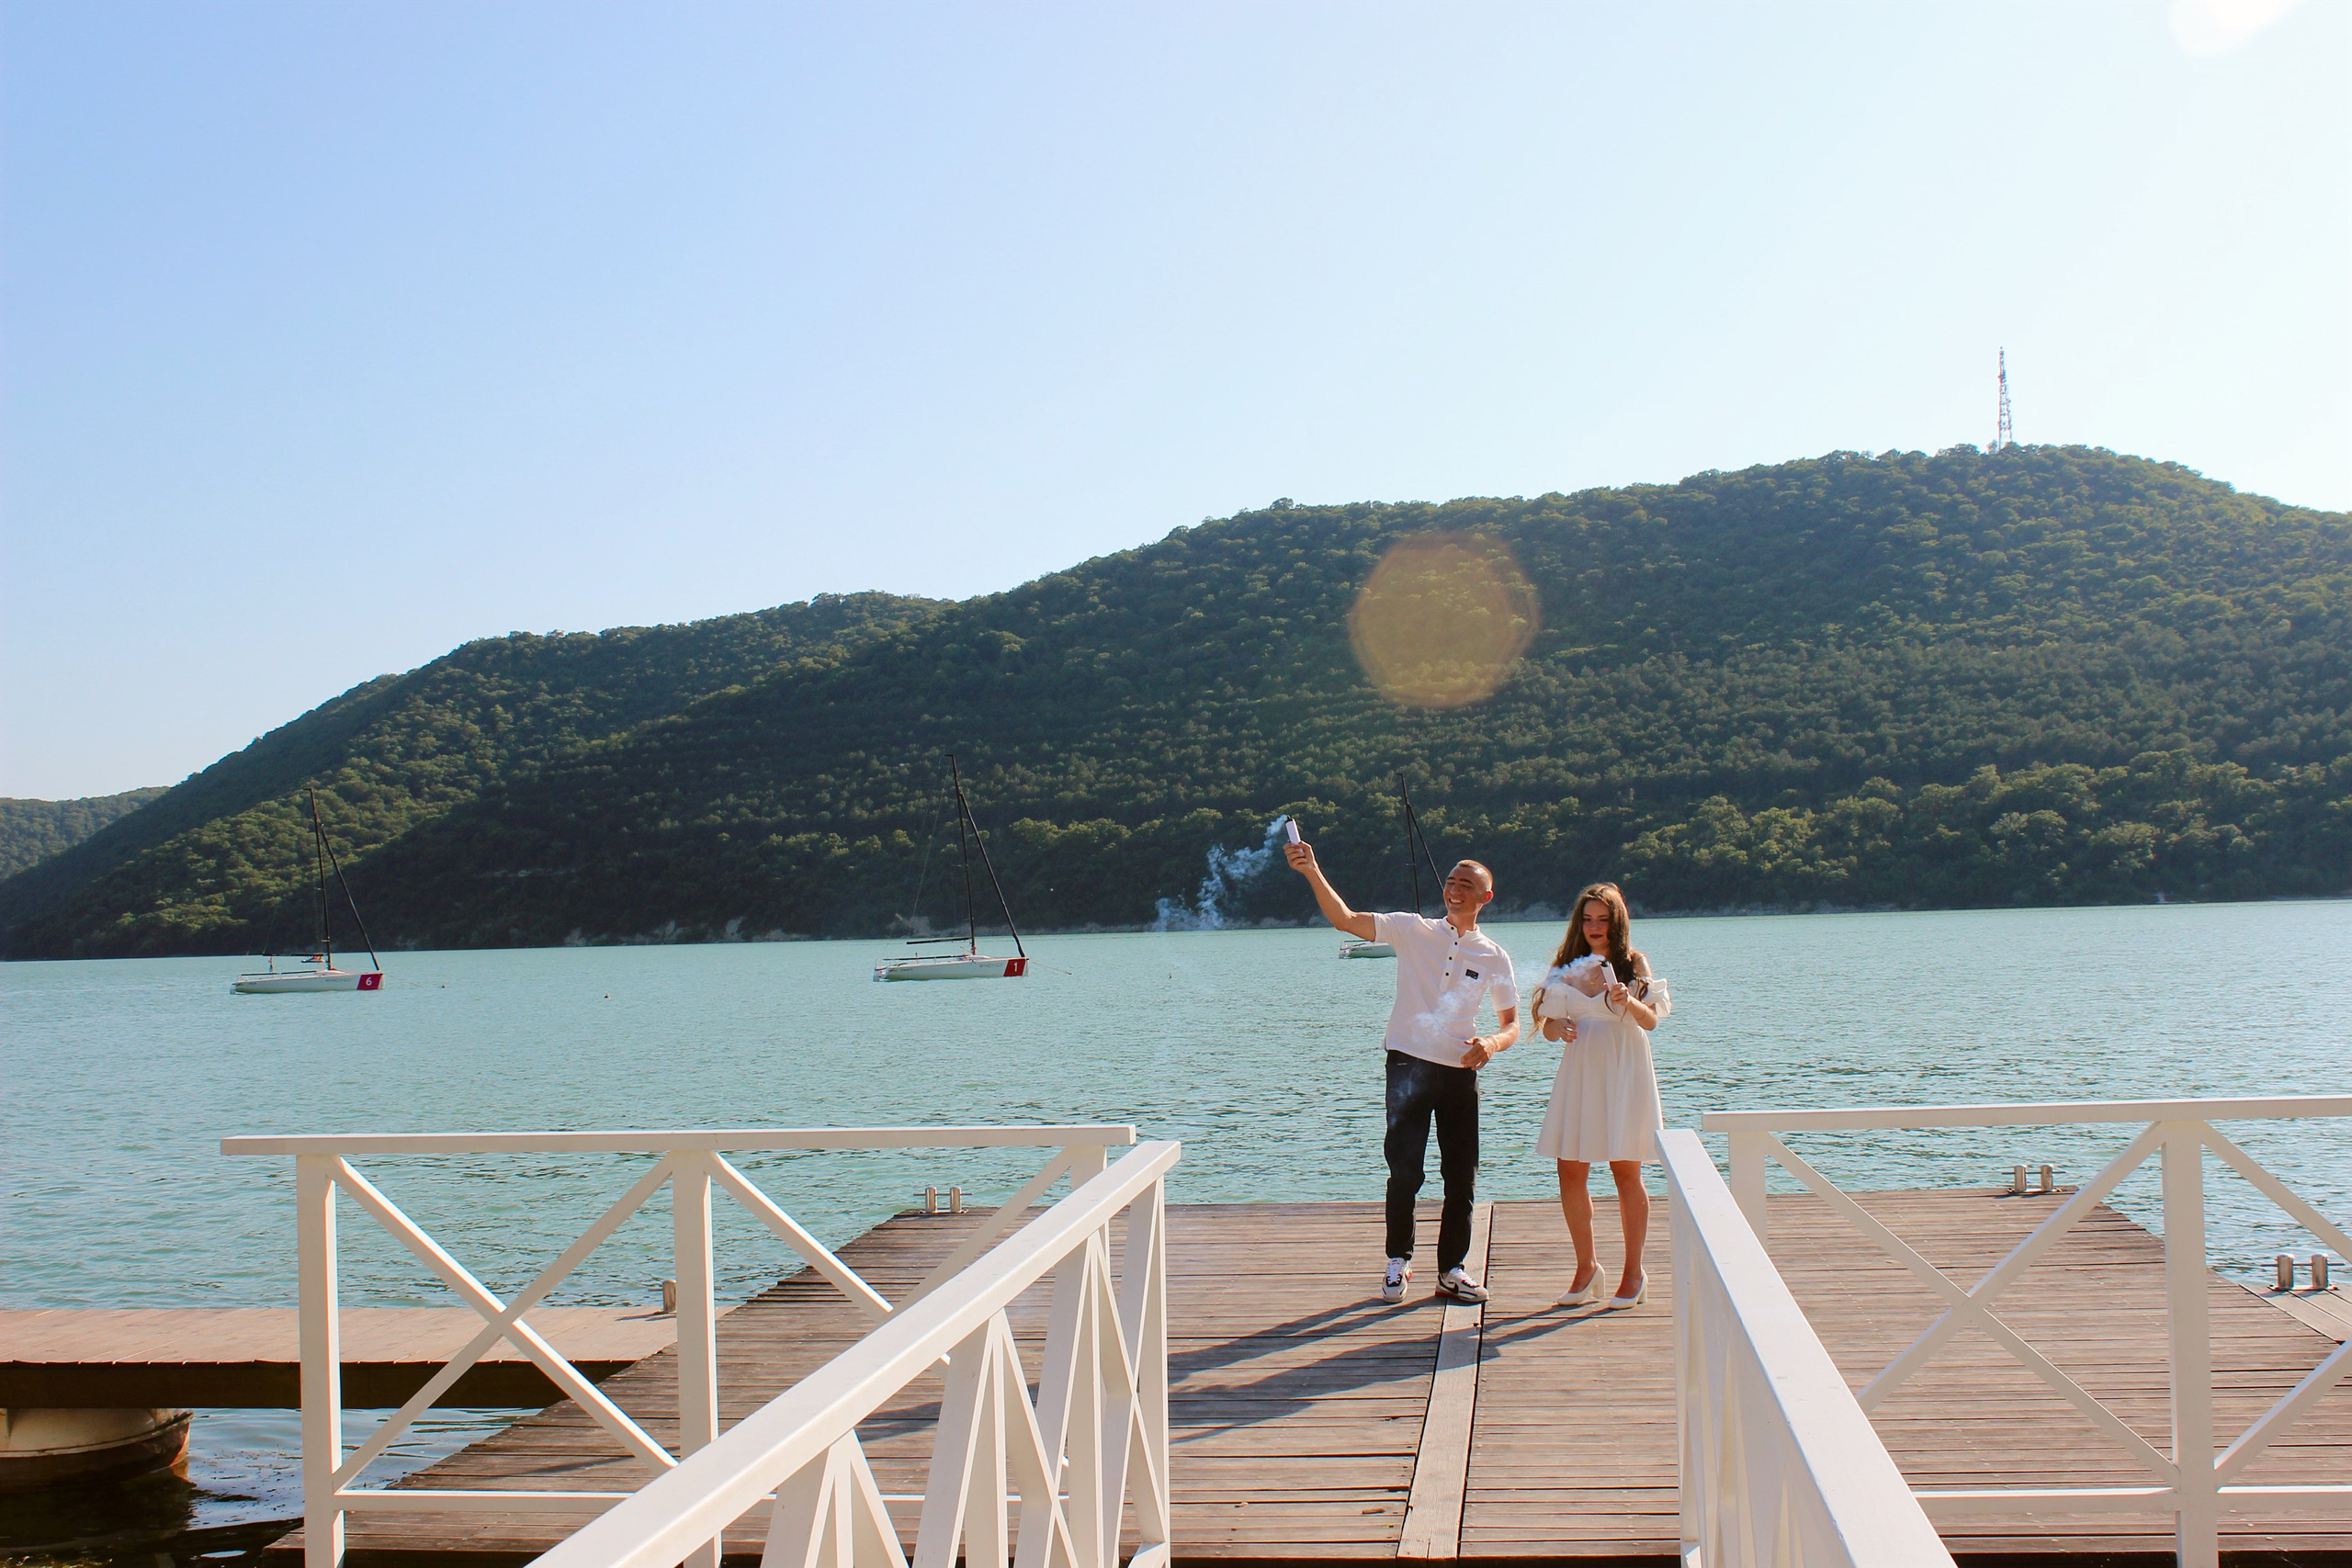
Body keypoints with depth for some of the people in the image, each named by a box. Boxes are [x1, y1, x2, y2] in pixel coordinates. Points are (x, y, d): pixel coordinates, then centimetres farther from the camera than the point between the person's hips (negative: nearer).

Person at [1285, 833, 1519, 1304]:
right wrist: (1313, 872, -21)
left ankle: (1453, 1269, 18)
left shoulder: (1493, 957, 7)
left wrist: (1492, 1043, -12)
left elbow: (1511, 1023, 11)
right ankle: (1398, 1261, 10)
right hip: (1410, 1065, -2)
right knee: (1405, 1168, -7)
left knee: (1462, 1176, 5)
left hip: (1460, 1072, 3)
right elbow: (1346, 919, -8)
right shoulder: (1414, 931, 1)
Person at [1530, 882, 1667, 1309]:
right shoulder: (1566, 968, 10)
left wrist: (1628, 1002, -27)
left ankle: (1634, 1273, 9)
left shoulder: (1633, 965, 2)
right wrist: (1557, 1027, -13)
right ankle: (1586, 1266, 16)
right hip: (1579, 1071, 3)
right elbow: (1547, 1026, 9)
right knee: (1571, 1172, 1)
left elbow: (1651, 1021, -8)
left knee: (1625, 1171, -1)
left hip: (1624, 1072, -3)